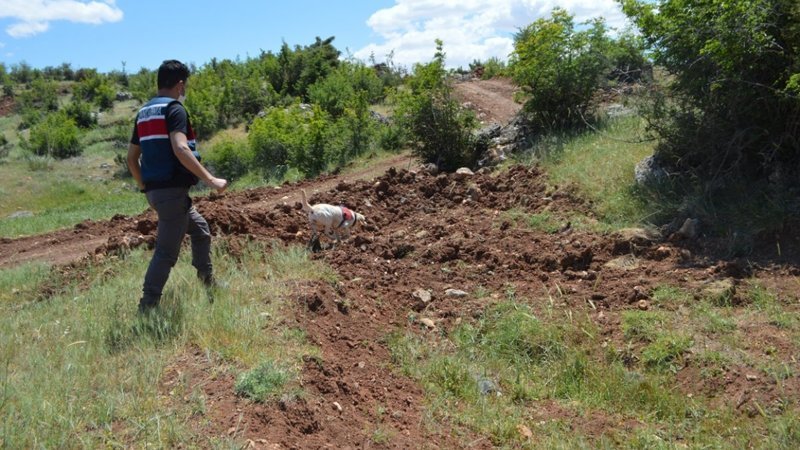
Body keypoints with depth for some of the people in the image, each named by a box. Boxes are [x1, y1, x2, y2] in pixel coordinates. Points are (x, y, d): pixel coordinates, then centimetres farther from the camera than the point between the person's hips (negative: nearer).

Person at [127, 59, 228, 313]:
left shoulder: (144, 112, 16)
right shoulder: (174, 109, -11)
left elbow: (131, 159, 18)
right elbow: (180, 149, -27)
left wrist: (145, 188, 26)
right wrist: (211, 180, -26)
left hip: (155, 190, 10)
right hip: (172, 190, -10)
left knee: (200, 230, 23)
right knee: (167, 252, -4)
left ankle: (208, 287, 32)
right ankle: (146, 308, 0)